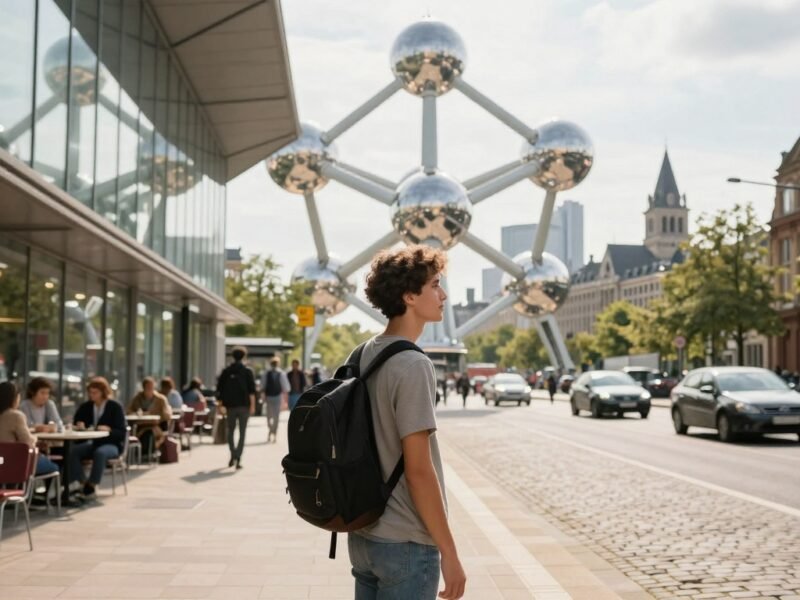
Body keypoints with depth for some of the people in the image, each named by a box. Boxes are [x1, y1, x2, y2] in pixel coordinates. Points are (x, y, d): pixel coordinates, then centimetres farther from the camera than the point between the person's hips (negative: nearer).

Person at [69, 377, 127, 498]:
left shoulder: (115, 407, -3)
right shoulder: (85, 407, 9)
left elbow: (122, 433, -8)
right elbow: (75, 424, 10)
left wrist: (109, 429, -27)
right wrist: (78, 425, -14)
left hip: (111, 445, -4)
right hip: (91, 443, 4)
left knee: (100, 453, -38)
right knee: (72, 451, -25)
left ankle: (92, 485, -25)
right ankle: (83, 483, -21)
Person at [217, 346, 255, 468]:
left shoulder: (226, 371, 5)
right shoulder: (247, 371, -2)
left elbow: (219, 389, 5)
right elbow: (252, 390, -9)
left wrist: (221, 405, 12)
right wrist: (252, 405, -6)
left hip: (230, 406, 2)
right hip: (244, 406, -2)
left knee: (230, 431, 17)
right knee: (242, 432, 2)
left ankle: (233, 455, 11)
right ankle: (238, 458, -7)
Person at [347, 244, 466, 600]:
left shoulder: (363, 357, 7)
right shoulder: (413, 365, -18)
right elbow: (418, 470, -20)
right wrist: (449, 553, -14)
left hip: (362, 536, 8)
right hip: (406, 543, -8)